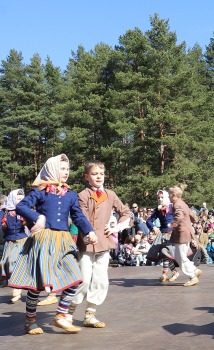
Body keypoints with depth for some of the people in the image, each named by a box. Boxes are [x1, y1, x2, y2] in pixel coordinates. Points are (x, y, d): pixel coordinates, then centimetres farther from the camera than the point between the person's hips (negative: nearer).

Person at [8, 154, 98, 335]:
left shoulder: (71, 195, 12)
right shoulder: (40, 191, -1)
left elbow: (79, 216, 6)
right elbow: (21, 206, -9)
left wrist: (89, 231, -10)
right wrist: (38, 217, -24)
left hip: (63, 241, 5)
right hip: (43, 240, -5)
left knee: (75, 279, -4)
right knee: (37, 281, -1)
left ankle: (61, 316, 10)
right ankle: (30, 320, 19)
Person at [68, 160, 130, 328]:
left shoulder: (110, 195, 9)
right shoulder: (83, 196, -6)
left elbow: (126, 213, 19)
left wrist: (116, 228, 8)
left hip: (104, 244, 5)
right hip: (86, 244, -5)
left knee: (101, 282, 5)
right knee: (84, 280, -7)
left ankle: (90, 315, 18)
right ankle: (70, 311, 13)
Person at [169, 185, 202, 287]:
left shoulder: (177, 205, -15)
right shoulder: (183, 204, 16)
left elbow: (179, 217, -37)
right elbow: (193, 218, 23)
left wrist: (172, 225, -35)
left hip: (181, 234, -10)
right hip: (187, 233, 10)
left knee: (182, 257, -1)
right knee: (178, 256, 16)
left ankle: (193, 277, 5)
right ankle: (195, 270, 18)